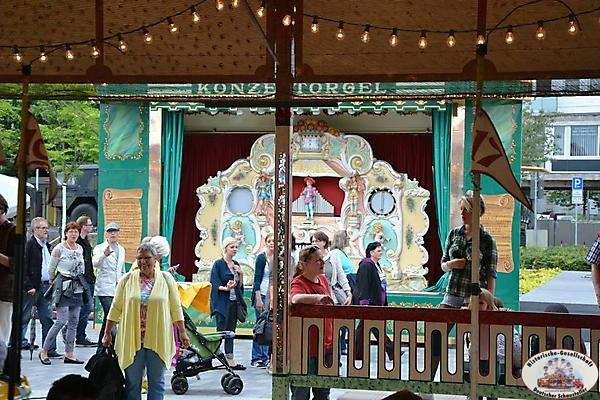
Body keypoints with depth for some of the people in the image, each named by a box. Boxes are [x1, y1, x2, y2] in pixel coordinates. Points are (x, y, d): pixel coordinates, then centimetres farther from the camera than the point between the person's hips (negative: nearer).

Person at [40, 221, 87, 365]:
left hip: (77, 287, 6)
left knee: (73, 322, 5)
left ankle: (69, 354, 10)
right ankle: (44, 351, -2)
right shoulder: (59, 249, -7)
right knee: (61, 321, -12)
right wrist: (52, 282, 14)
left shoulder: (80, 248, 10)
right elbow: (51, 268, 3)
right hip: (63, 287, -6)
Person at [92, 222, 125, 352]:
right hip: (105, 289, -6)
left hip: (117, 290, 6)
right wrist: (104, 255, -41)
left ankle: (101, 348, 18)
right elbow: (95, 263, -22)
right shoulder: (100, 248, -3)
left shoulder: (121, 250, 16)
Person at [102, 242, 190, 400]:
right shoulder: (127, 279, 4)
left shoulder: (166, 279, 3)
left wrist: (182, 332, 2)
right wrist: (107, 333, 5)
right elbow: (116, 308, 7)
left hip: (158, 340, 0)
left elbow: (176, 308, 6)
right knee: (132, 382, 6)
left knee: (157, 382, 6)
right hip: (132, 339, 0)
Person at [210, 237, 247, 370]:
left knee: (231, 331, 7)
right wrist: (226, 288, -26)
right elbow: (214, 285, -10)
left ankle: (230, 360, 7)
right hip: (222, 303, -6)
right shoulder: (218, 264, -5)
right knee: (221, 330, -7)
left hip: (234, 302, 6)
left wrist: (241, 274, 0)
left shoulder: (236, 264, 14)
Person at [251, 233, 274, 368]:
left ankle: (265, 357, 12)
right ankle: (256, 358, 0)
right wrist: (259, 299, -16)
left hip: (273, 295, 6)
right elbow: (257, 279, -10)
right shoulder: (261, 258, -7)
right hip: (262, 294, -6)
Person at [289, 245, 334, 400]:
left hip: (326, 346, 7)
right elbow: (295, 298, -39)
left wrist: (332, 339, 20)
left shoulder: (323, 280, 8)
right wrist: (317, 297, -53)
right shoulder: (299, 283, -15)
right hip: (306, 348, -7)